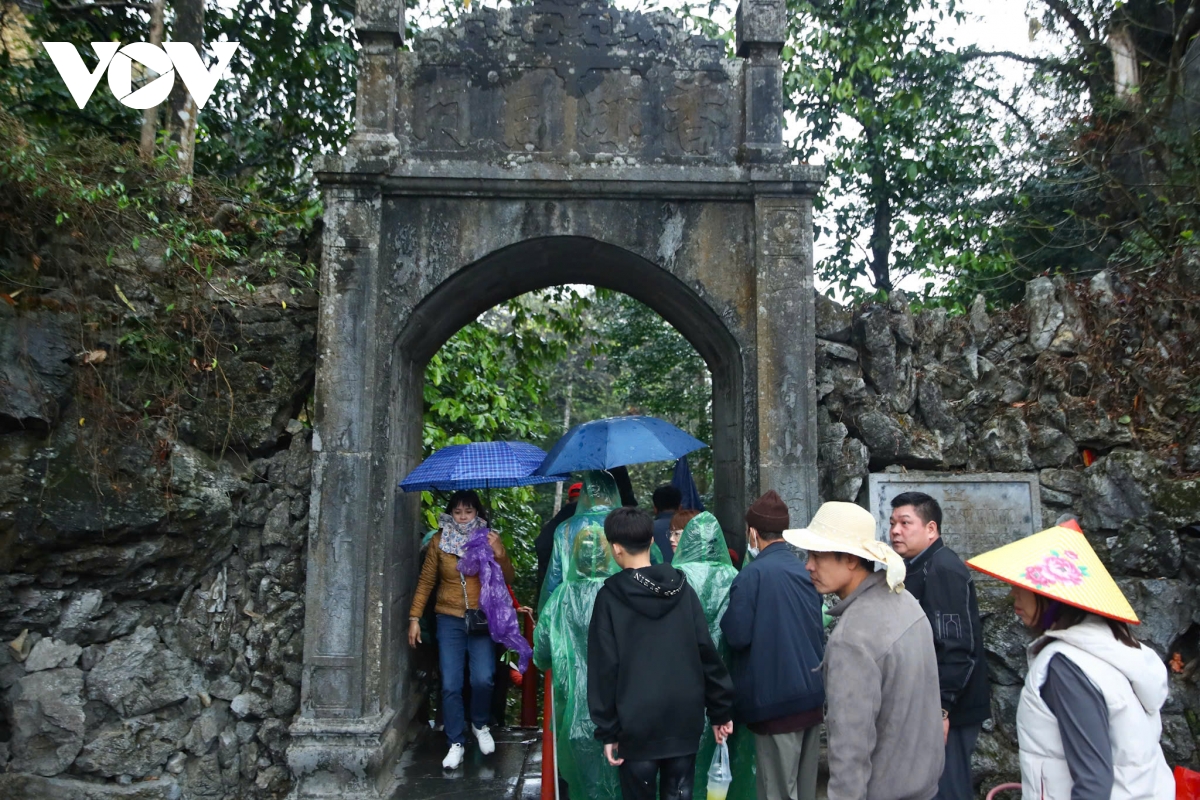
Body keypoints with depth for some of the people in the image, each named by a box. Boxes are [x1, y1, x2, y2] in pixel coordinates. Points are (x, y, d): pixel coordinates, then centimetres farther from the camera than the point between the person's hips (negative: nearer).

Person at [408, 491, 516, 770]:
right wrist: (415, 617, 1)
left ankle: (480, 725, 19)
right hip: (450, 620, 1)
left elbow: (507, 579, -2)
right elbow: (426, 581, 5)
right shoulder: (439, 540, 1)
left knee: (482, 679, -10)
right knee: (451, 685, -2)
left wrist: (500, 554, -20)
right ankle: (456, 742, 15)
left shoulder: (489, 539, 1)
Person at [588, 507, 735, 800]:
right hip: (685, 716, 3)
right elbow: (707, 652, 0)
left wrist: (607, 729, -3)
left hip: (637, 722, -3)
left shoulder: (610, 596, -8)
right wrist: (721, 709, 7)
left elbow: (604, 667, -9)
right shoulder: (682, 587, 0)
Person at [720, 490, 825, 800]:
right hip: (811, 694, 7)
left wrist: (726, 617, 2)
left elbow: (737, 636, -16)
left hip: (775, 698, -7)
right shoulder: (805, 571, 8)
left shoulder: (753, 573, -15)